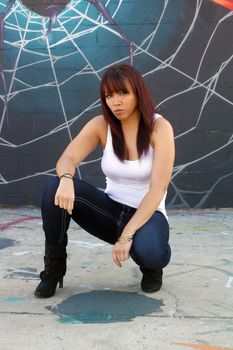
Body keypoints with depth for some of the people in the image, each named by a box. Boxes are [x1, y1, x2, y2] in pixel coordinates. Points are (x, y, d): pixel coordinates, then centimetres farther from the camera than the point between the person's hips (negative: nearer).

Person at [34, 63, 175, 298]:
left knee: (150, 253, -39)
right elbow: (67, 159, -14)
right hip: (111, 210, 3)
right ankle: (54, 267, -5)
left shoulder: (160, 127, -15)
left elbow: (158, 188, -22)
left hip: (147, 215, -3)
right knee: (56, 188, -24)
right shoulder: (101, 125, -4)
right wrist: (66, 180, -40)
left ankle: (151, 267, 1)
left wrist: (127, 235, -29)